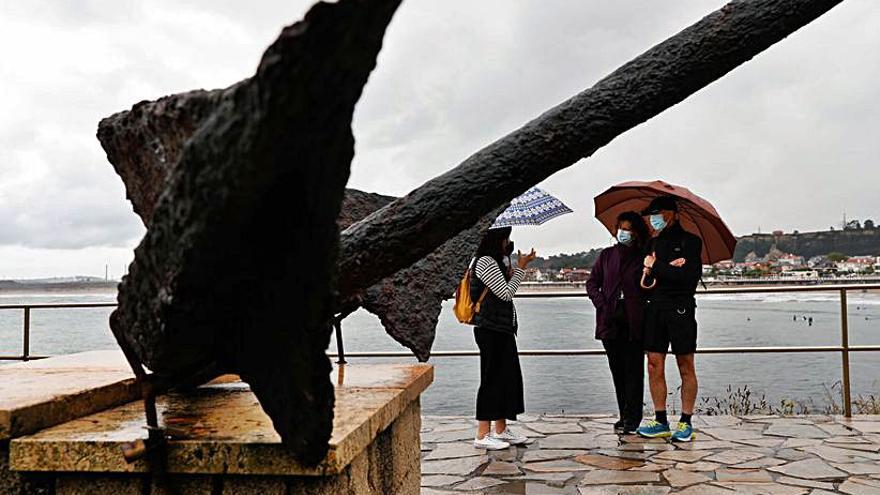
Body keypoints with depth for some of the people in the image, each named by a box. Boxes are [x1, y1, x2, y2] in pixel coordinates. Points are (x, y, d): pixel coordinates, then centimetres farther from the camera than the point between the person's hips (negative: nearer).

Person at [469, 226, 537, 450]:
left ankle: (501, 430, 23)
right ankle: (482, 435, 0)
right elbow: (506, 293, -16)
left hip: (503, 329, 10)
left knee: (507, 377, 13)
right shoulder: (485, 262, -13)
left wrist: (513, 271, 9)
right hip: (490, 330, -10)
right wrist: (520, 268, -8)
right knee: (492, 379, -6)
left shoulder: (495, 262, 18)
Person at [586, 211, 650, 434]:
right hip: (610, 321, 3)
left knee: (633, 369, -4)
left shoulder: (643, 257, 6)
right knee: (617, 369, 8)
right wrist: (602, 304, 0)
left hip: (634, 321, -3)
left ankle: (632, 418, 2)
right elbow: (592, 283, 12)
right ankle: (624, 415, 17)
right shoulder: (607, 255, 14)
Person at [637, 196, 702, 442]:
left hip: (680, 308, -5)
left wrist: (656, 267, -7)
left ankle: (686, 422, 8)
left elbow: (690, 276, -12)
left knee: (686, 367, 1)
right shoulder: (653, 243, 17)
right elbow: (645, 280, 9)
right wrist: (670, 269, -8)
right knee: (655, 366, 3)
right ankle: (660, 422, 10)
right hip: (655, 308, 5)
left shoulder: (690, 241, 1)